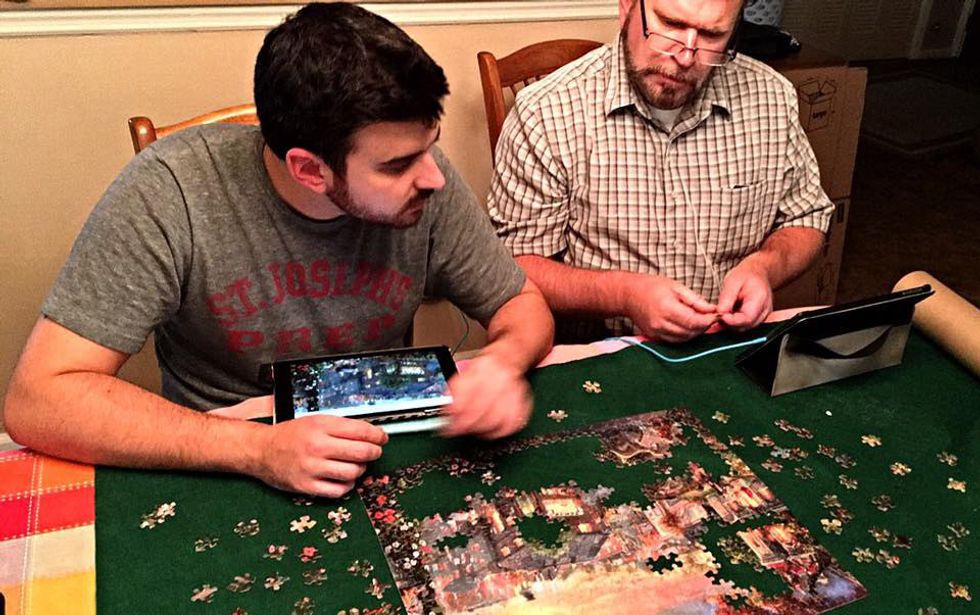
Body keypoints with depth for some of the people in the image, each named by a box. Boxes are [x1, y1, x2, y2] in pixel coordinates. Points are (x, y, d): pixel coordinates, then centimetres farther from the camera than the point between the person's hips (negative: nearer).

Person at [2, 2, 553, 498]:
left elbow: (524, 305, 0)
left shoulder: (426, 181, -14)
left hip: (384, 455, 2)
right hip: (222, 473, -1)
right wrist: (258, 448, -34)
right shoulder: (170, 192, -23)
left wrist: (505, 358, -25)